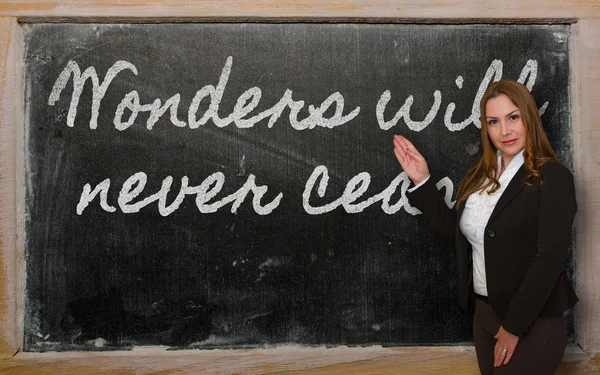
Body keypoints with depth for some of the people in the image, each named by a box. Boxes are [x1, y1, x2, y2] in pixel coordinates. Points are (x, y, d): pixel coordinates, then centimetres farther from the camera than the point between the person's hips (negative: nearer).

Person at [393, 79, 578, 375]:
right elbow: (454, 233, 8)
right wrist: (422, 183, 1)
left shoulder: (553, 177, -14)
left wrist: (514, 326, -16)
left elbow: (549, 260, -18)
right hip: (484, 312, 6)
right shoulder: (479, 175, 5)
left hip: (533, 322, -6)